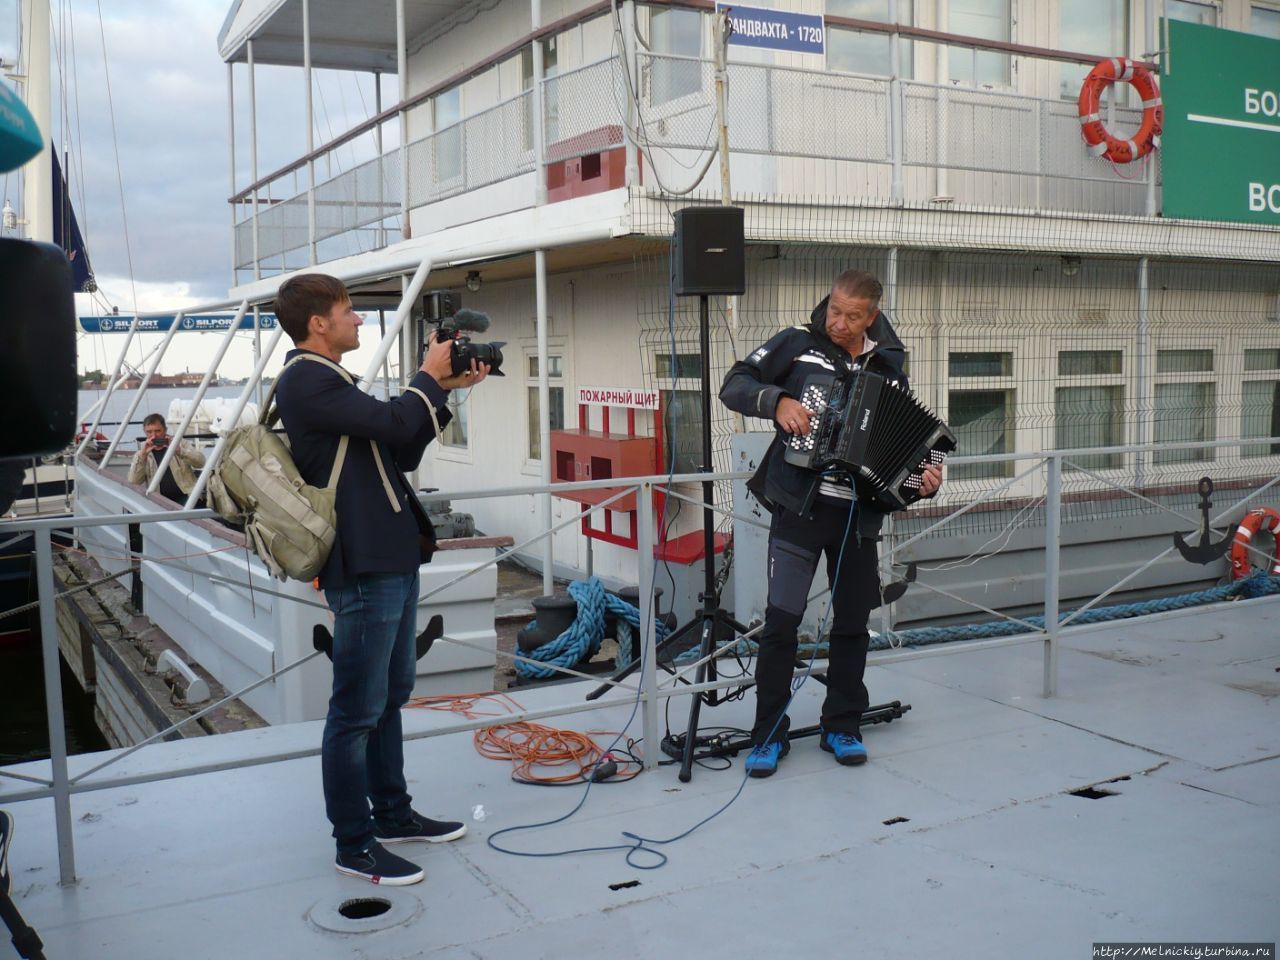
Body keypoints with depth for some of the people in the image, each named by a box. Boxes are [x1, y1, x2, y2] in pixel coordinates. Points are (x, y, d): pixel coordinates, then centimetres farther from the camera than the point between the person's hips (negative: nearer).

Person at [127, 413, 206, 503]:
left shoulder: (180, 443, 9)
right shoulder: (142, 453, 12)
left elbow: (200, 462, -5)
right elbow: (133, 482, 0)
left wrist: (179, 451, -19)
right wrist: (142, 456, -11)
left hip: (185, 497, -2)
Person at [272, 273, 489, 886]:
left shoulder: (328, 380, 20)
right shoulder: (306, 381, -13)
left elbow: (401, 451, 19)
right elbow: (391, 422, -24)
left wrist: (444, 390, 11)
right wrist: (428, 378, -5)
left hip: (392, 560, 11)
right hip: (363, 567, -11)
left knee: (391, 694, 19)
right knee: (358, 709, -2)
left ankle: (393, 813, 31)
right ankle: (354, 844, 8)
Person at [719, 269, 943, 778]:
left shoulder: (888, 367, 9)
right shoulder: (798, 344, 0)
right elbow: (735, 384, -1)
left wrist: (924, 480, -7)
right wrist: (776, 400, -19)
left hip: (859, 513, 3)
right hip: (800, 506, -3)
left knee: (853, 623, 10)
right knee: (781, 620, -6)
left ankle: (842, 727, 25)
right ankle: (769, 734, 7)